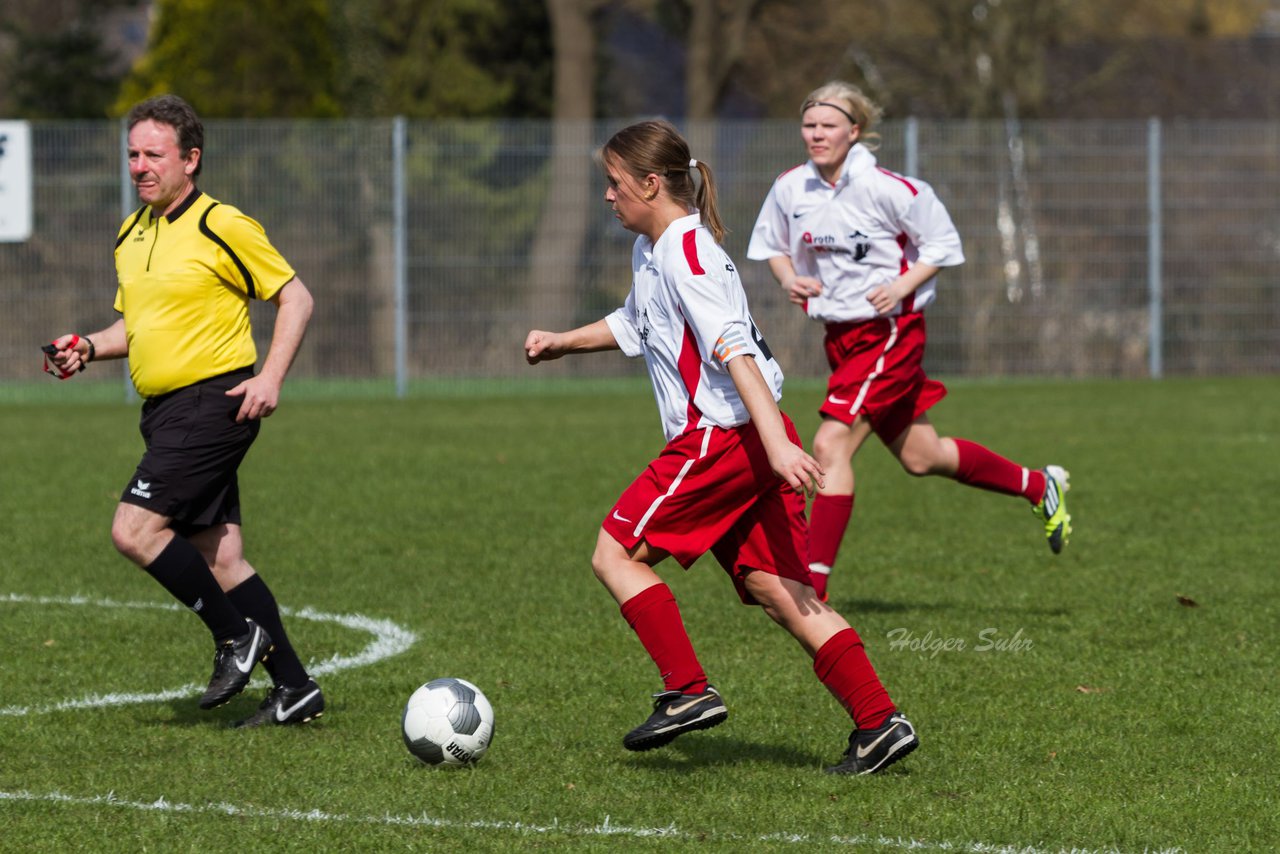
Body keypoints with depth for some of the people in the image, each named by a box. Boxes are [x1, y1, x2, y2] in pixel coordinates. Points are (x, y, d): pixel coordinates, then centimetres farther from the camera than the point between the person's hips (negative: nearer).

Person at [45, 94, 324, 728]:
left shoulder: (222, 226, -10)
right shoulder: (131, 235, 14)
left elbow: (295, 299, -5)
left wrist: (270, 377, -16)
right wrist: (89, 348, 6)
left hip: (214, 402, -8)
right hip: (165, 410, 8)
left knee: (134, 529, -17)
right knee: (217, 556, 6)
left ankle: (239, 637, -4)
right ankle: (293, 688, 10)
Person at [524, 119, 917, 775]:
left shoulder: (686, 253, -13)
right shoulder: (651, 252, 18)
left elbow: (734, 349, -23)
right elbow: (634, 325, 40)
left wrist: (775, 442, -31)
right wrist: (562, 343, 37)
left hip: (722, 437, -10)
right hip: (751, 439, 10)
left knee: (616, 555, -2)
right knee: (776, 588, 4)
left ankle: (688, 692, -5)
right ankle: (878, 721, -4)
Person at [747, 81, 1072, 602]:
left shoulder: (884, 188, -17)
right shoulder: (790, 189, -1)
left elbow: (943, 244, -6)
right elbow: (770, 243, 16)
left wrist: (901, 287, -19)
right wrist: (789, 279, -4)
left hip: (890, 332, -7)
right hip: (841, 337, 7)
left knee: (830, 446, -19)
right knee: (921, 458, 17)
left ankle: (813, 586, -16)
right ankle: (1040, 486, 39)